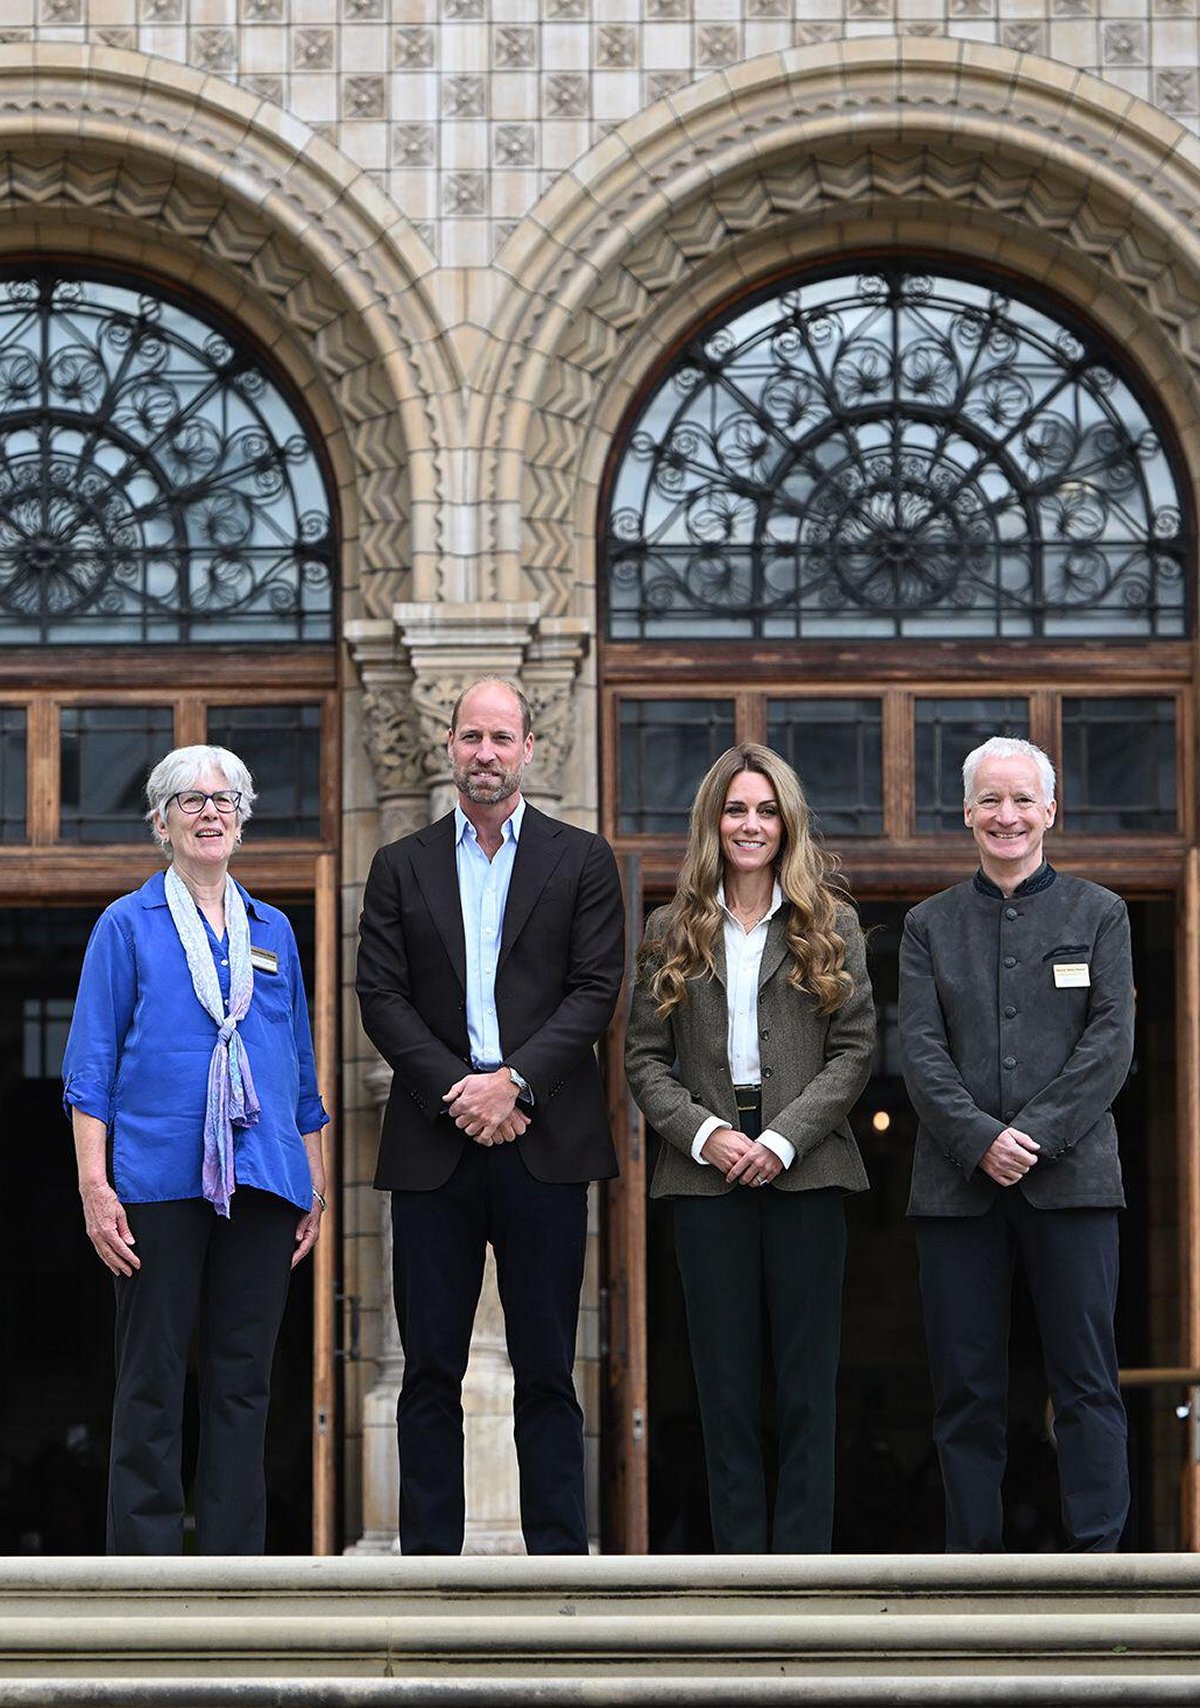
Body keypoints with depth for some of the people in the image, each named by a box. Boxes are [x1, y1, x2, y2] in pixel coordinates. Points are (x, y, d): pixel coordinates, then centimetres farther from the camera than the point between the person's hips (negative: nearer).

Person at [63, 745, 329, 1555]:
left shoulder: (274, 931, 16)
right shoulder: (128, 926, 5)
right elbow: (91, 1064, 0)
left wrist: (316, 1184, 13)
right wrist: (95, 1185, -9)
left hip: (261, 1183, 4)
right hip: (160, 1179, -3)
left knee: (244, 1378, 5)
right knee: (152, 1380, -2)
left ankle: (234, 1566, 10)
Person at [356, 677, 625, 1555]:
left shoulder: (582, 860, 8)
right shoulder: (402, 866, 11)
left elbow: (596, 989, -1)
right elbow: (381, 997, 3)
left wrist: (514, 1080, -13)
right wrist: (459, 1094, -9)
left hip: (543, 1144, -1)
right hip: (434, 1149, 1)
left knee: (546, 1368, 2)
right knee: (431, 1369, 3)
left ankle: (559, 1556, 6)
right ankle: (429, 1558, 7)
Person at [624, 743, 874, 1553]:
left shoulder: (831, 925, 6)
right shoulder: (672, 931, 9)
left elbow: (854, 1050, 0)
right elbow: (645, 1058, 6)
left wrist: (782, 1139, -12)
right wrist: (706, 1134, -10)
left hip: (805, 1173, -1)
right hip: (707, 1175, 1)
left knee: (807, 1379, 0)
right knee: (725, 1377, 3)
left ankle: (803, 1559, 4)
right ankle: (740, 1560, 7)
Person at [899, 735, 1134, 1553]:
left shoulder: (1098, 914, 8)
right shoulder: (930, 925, 13)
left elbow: (1112, 1041, -2)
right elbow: (921, 1051, 3)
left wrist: (1037, 1133, -13)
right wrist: (981, 1139, -13)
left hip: (1071, 1174, -2)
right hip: (959, 1180, 2)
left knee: (1086, 1377, -4)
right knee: (966, 1384, 2)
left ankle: (1098, 1550, -2)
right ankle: (975, 1553, 8)